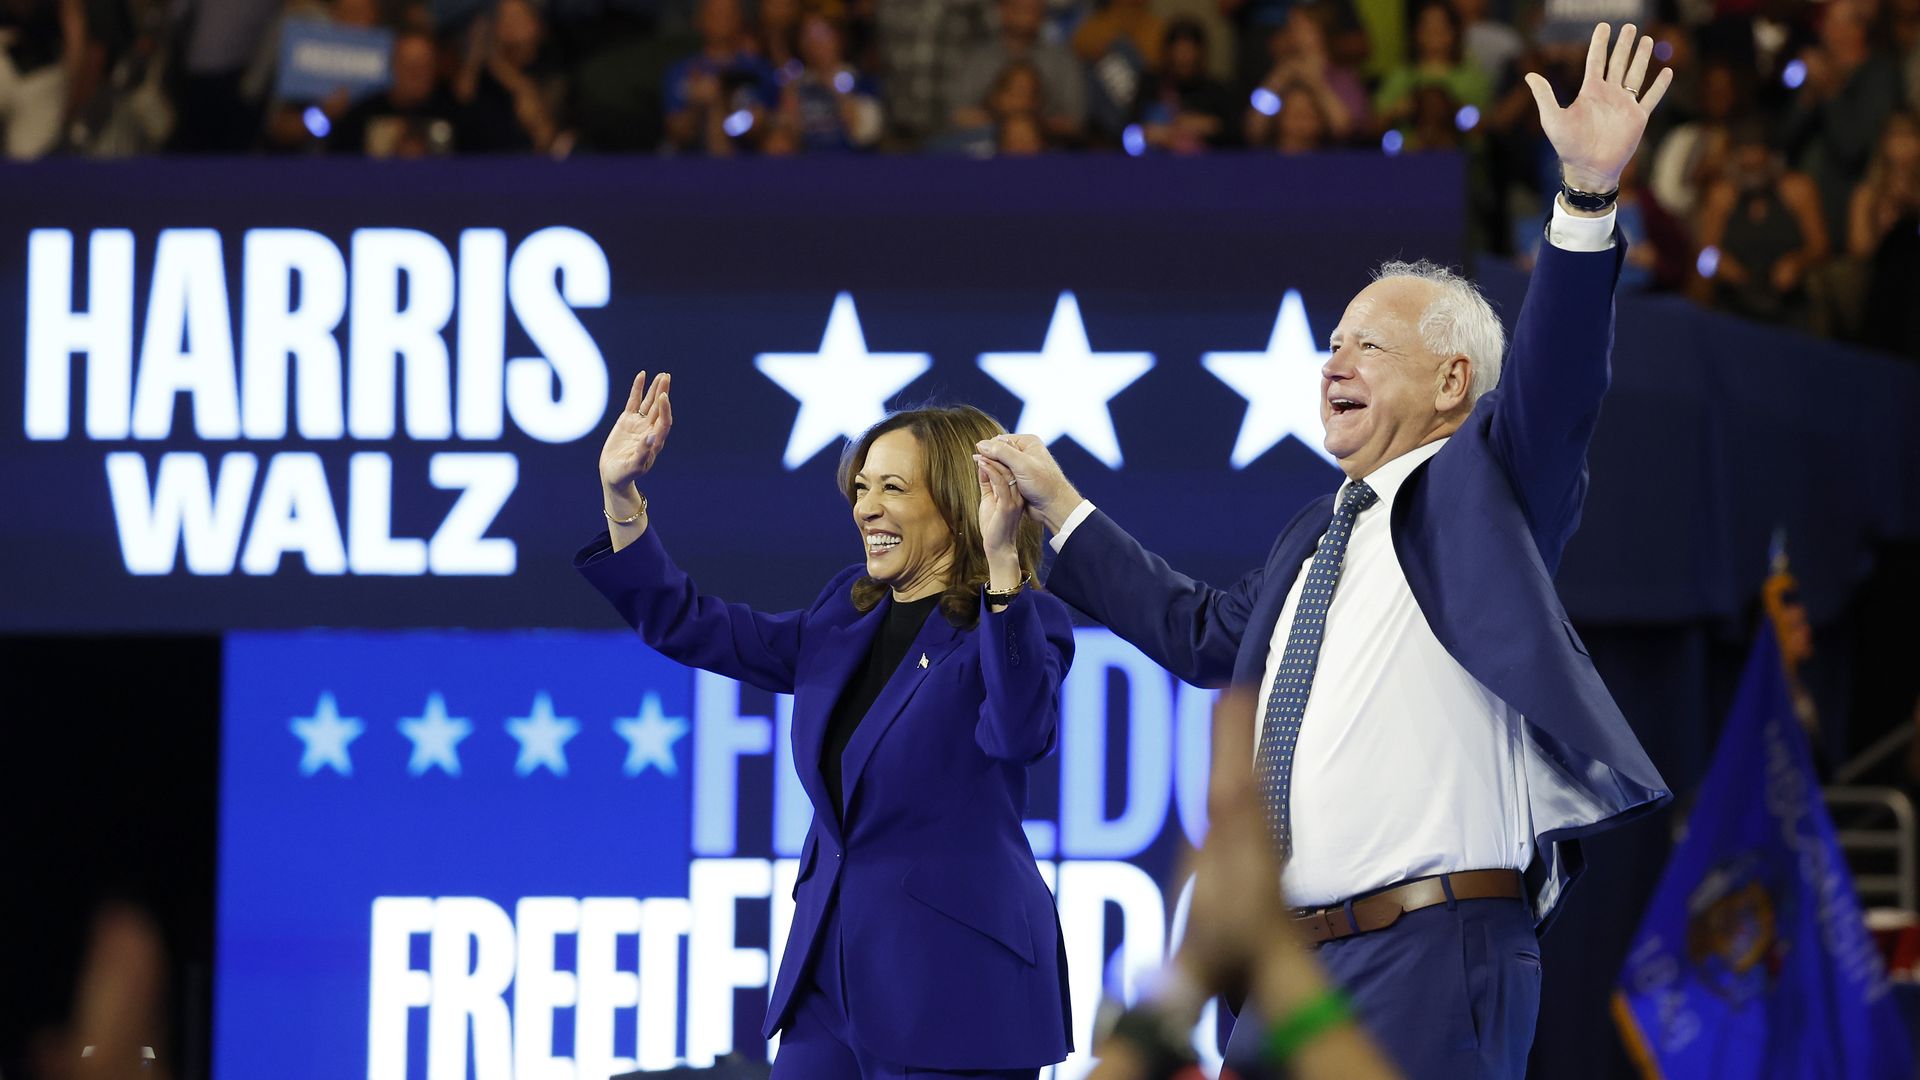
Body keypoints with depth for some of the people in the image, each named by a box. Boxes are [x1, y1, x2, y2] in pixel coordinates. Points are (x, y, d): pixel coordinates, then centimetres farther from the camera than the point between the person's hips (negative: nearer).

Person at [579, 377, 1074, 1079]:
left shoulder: (1020, 623, -7)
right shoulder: (847, 617, 14)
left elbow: (1021, 731, -29)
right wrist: (619, 495, 13)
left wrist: (1002, 567, -37)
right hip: (833, 972, 7)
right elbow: (689, 627, 22)